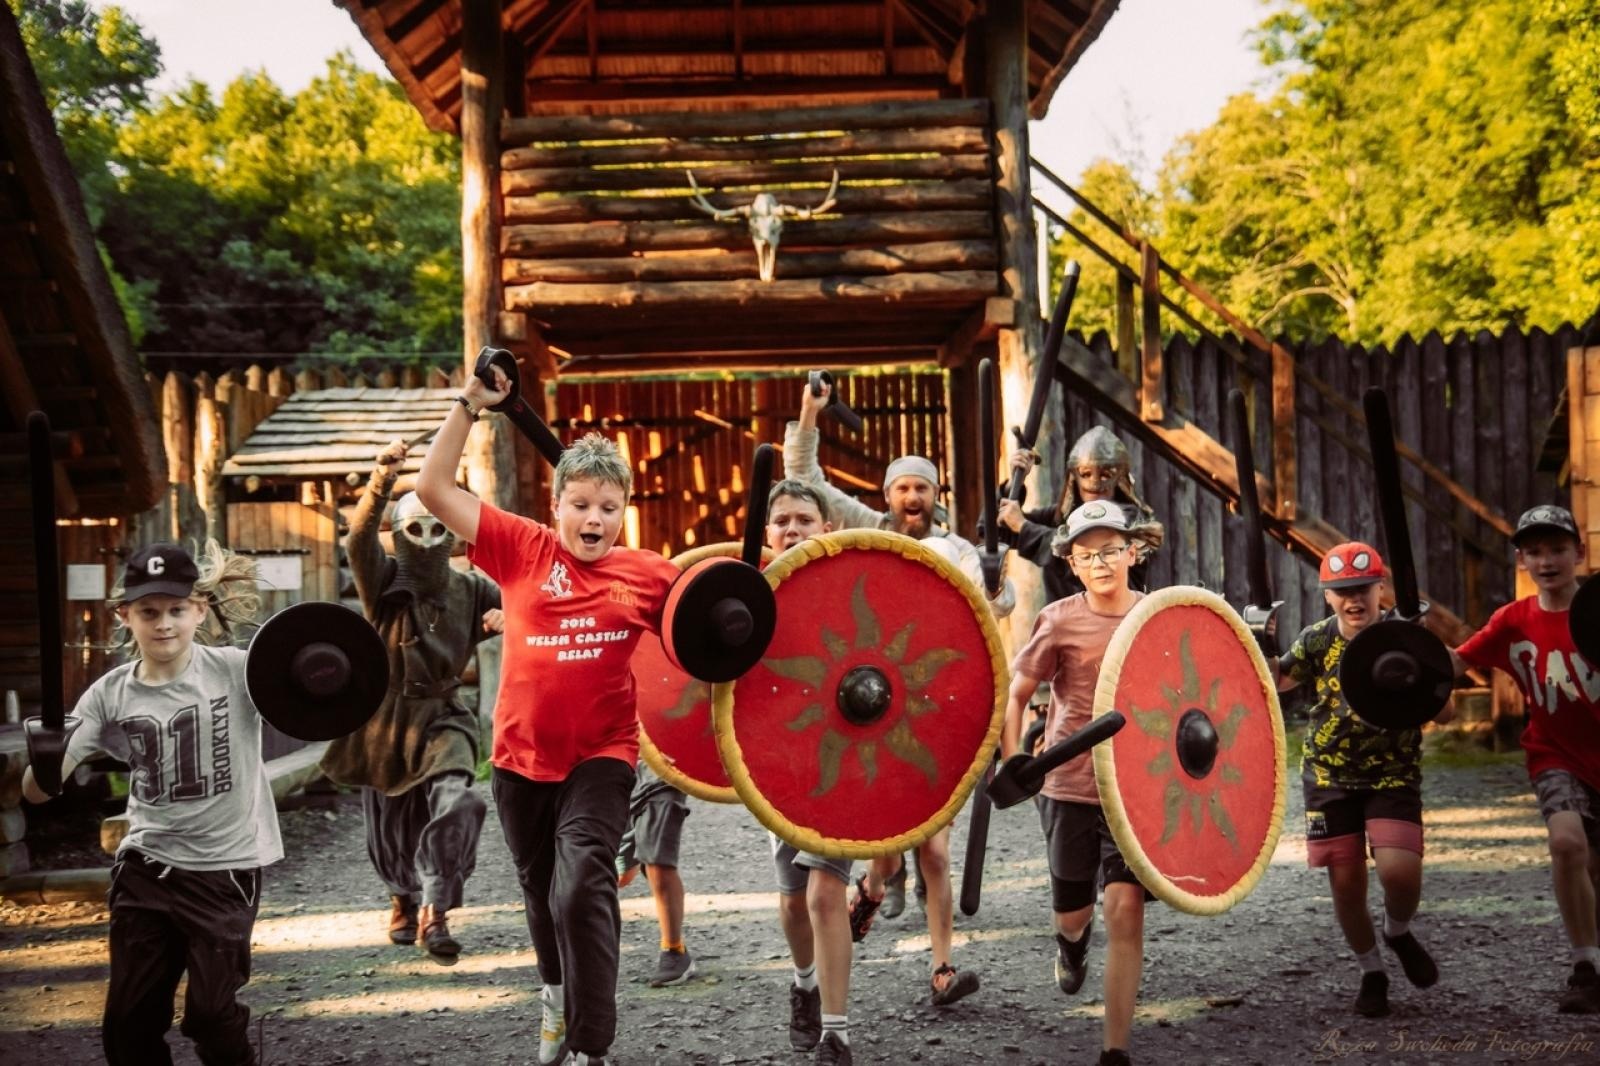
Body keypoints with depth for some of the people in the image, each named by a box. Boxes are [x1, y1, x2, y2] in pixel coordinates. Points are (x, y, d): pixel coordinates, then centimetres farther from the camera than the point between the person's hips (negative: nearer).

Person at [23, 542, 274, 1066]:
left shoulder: (236, 670, -11)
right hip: (145, 866, 4)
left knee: (213, 1013, -2)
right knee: (127, 1019, 10)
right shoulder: (110, 694, -2)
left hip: (225, 867, -4)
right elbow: (39, 791, -5)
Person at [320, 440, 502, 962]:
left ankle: (434, 912, -20)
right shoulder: (384, 581, -7)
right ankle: (404, 899, 43)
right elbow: (359, 539, -28)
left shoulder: (471, 590, 0)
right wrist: (382, 480, -45)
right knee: (391, 828, 14)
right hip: (385, 718, 0)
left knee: (455, 802, -27)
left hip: (441, 717, 0)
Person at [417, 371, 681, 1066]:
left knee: (583, 889, -19)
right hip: (522, 756, 2)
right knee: (541, 892, 21)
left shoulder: (647, 574, -4)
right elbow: (433, 489, -6)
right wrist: (468, 407, -9)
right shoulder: (522, 548, -4)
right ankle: (558, 992, 49)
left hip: (601, 758, -2)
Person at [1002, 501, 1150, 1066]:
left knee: (1126, 908, -12)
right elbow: (1014, 694, -1)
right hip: (1069, 785, 0)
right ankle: (1073, 941, 54)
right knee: (1072, 912, 14)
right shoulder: (1060, 621, -7)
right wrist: (1012, 761, -11)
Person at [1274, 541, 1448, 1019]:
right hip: (1330, 778, 2)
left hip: (1394, 776, -2)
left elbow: (1445, 714, -9)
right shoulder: (1318, 639, -3)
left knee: (1400, 871, -21)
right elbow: (1277, 682, 14)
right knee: (1346, 884, 2)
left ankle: (1399, 932, 14)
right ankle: (1372, 972, 26)